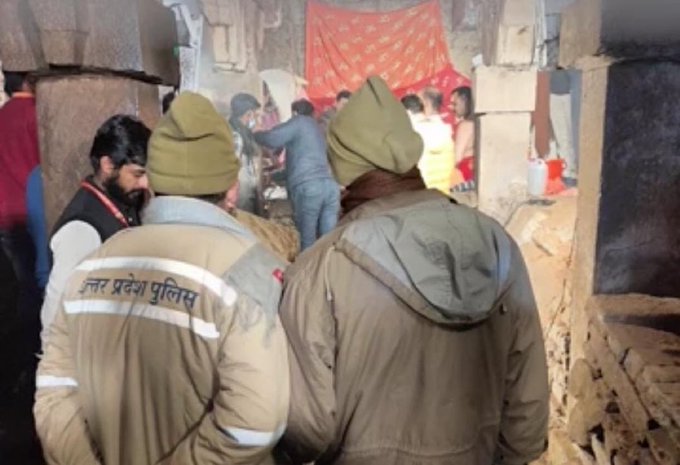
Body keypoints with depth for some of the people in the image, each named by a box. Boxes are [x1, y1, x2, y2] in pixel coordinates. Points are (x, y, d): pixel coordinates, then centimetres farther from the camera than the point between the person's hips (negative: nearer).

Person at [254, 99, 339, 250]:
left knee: (307, 241, -1)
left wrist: (255, 134, 15)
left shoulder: (300, 121, 9)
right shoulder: (317, 130, 33)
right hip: (330, 185, 7)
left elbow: (273, 139, -4)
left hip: (307, 187, -7)